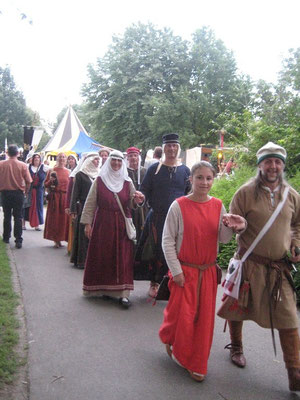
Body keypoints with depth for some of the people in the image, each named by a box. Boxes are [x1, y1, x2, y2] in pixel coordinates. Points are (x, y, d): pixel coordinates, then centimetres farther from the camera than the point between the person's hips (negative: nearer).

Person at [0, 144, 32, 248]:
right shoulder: (23, 165, -9)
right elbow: (28, 181, -8)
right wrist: (26, 191, 7)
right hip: (18, 193, -1)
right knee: (18, 217, 3)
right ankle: (18, 240, -2)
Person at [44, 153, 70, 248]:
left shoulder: (68, 172, 8)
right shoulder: (52, 171, 3)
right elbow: (45, 184, 5)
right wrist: (50, 180, -14)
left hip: (65, 197, 2)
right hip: (54, 197, -2)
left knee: (64, 218, 1)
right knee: (54, 218, 0)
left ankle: (62, 237, 11)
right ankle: (56, 240, 6)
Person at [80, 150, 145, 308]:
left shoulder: (127, 182, 8)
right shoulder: (99, 180, 2)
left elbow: (132, 203, 6)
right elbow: (90, 203, 2)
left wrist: (137, 200, -17)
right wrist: (87, 223, -4)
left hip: (122, 225, 1)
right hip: (103, 224, -1)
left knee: (122, 257, -3)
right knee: (102, 256, 4)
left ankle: (123, 293, -1)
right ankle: (103, 288, 20)